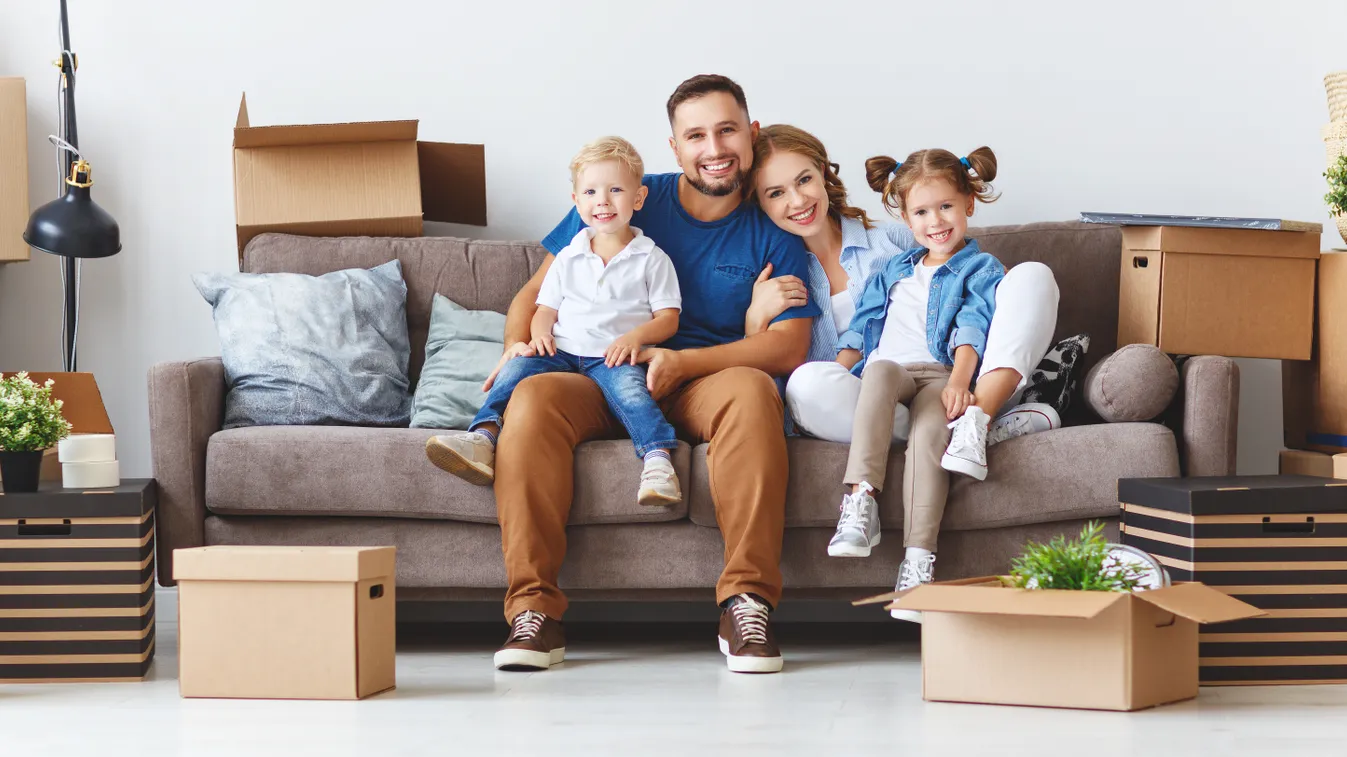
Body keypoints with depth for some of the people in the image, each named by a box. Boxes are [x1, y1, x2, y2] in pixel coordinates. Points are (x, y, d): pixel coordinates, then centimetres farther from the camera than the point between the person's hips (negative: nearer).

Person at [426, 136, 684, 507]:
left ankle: (658, 458, -51)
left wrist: (635, 336, -14)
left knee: (626, 384, -36)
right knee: (518, 367, -24)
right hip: (561, 352, 4)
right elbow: (546, 310, 19)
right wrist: (540, 334, -4)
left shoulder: (652, 260, 9)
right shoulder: (568, 258, 19)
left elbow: (668, 318, 6)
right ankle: (482, 437, -37)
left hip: (615, 358, -3)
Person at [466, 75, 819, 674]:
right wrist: (517, 345, -10)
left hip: (700, 388, -1)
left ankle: (747, 603, -35)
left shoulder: (771, 236, 7)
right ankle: (533, 609, -34)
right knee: (532, 397, -32)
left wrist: (679, 362, -19)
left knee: (750, 388, -36)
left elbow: (789, 347, -6)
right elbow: (538, 290, 13)